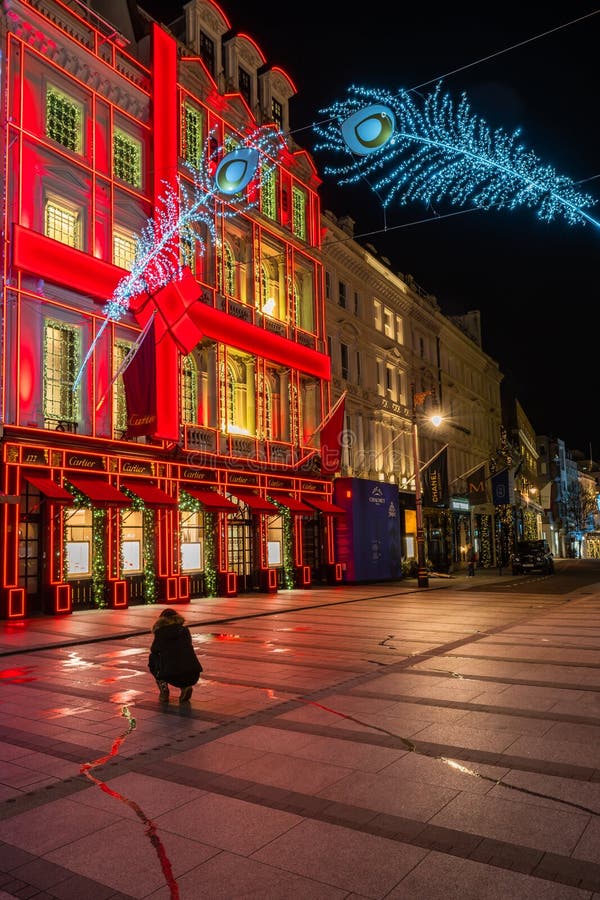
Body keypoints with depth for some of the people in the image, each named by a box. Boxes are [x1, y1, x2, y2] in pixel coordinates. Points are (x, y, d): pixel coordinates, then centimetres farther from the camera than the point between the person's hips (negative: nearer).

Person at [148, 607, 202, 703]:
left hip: (172, 676, -2)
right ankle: (186, 687, 10)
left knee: (152, 659, 25)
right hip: (193, 676, 2)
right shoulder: (185, 629, 16)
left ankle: (163, 690, 13)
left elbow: (154, 651, 22)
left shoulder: (160, 632, 8)